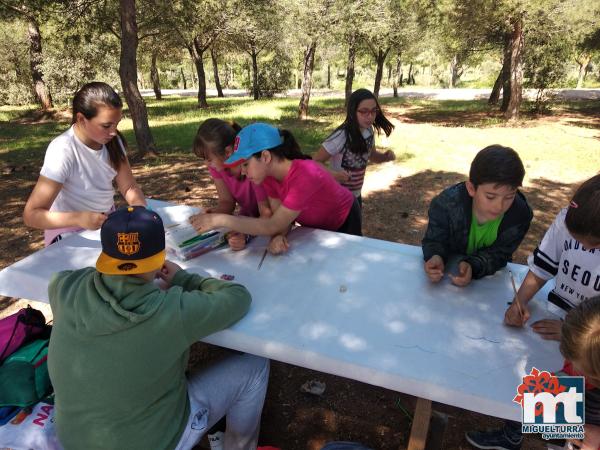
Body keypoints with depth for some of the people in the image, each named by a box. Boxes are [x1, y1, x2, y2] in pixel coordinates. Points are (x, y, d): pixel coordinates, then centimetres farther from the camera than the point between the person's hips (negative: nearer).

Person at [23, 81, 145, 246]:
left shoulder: (112, 141, -9)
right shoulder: (63, 150, -25)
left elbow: (129, 187, -3)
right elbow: (31, 215, -27)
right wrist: (78, 218, -43)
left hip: (107, 223, 6)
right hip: (70, 233, -6)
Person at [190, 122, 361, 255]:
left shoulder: (304, 176, -41)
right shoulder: (268, 173, -17)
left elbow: (274, 225, -39)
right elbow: (280, 217, -17)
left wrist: (220, 220, -42)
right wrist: (278, 237, -40)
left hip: (344, 223, -5)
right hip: (315, 226, 6)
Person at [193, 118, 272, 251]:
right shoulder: (216, 164, -13)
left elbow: (267, 214, -28)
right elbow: (227, 202, -6)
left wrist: (246, 235, -44)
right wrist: (212, 213, -28)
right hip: (248, 218, 6)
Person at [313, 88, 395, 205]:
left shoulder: (369, 131, -7)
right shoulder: (341, 136, -27)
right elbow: (315, 162, -22)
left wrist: (386, 156, -9)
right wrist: (332, 174, -40)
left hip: (355, 195, 8)